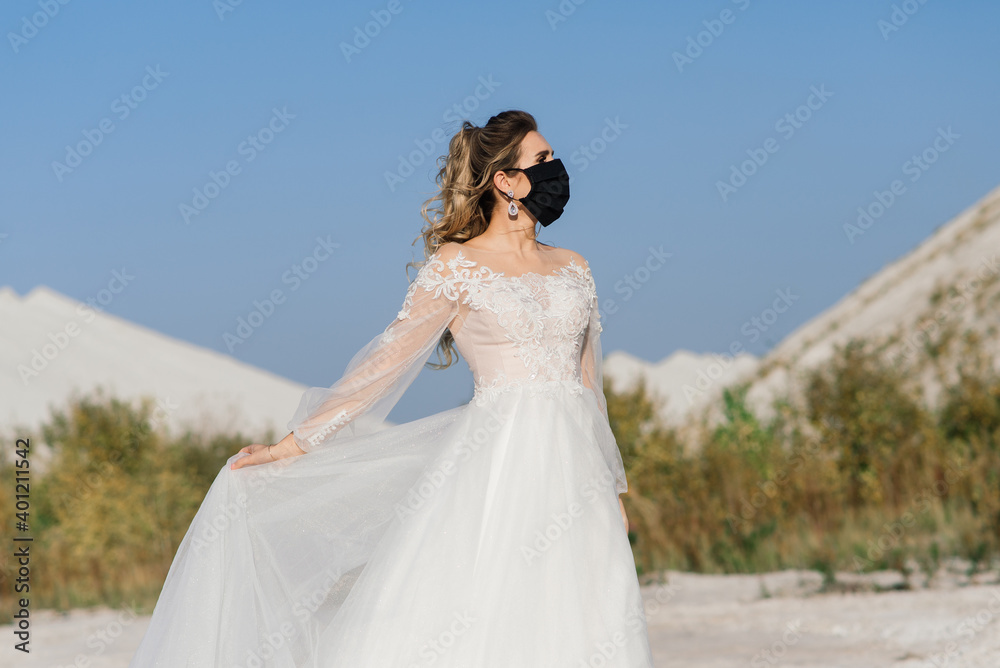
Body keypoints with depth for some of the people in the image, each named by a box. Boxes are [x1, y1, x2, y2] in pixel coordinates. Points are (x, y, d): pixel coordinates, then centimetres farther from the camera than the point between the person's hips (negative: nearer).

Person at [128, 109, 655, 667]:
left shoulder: (573, 268, 14)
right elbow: (388, 362, 0)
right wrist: (294, 443, -2)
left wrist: (614, 488, 18)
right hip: (497, 463, -5)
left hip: (572, 467, 5)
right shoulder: (456, 266, 0)